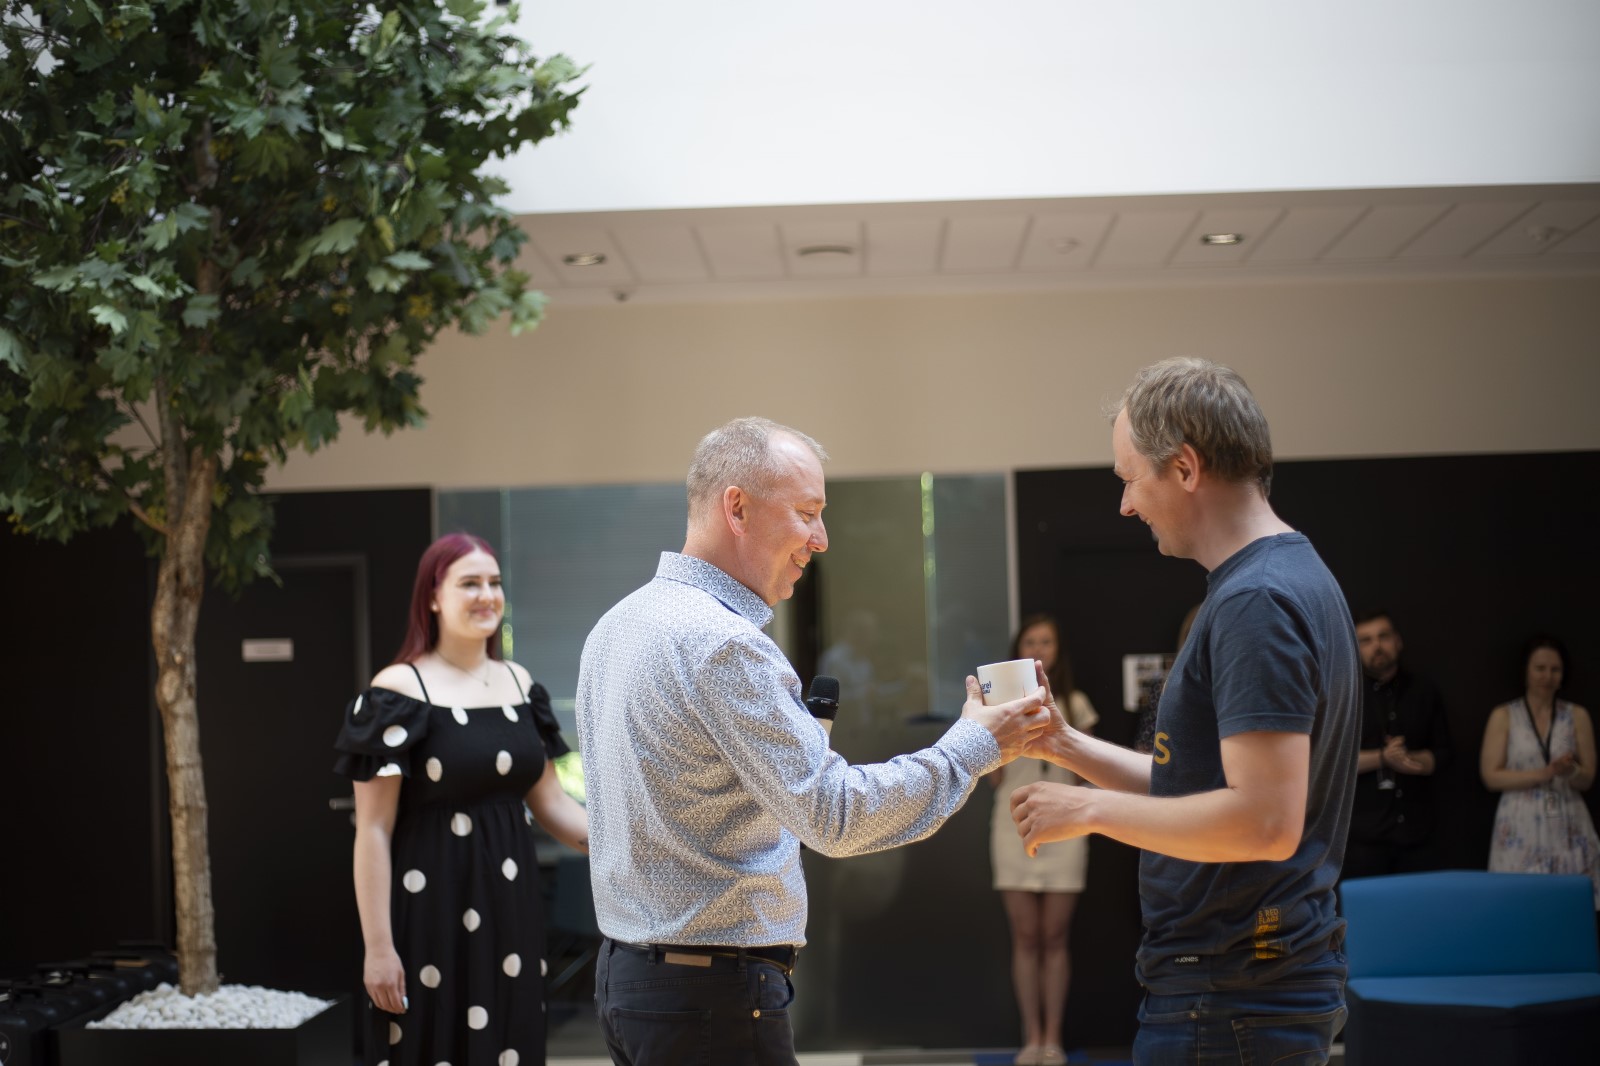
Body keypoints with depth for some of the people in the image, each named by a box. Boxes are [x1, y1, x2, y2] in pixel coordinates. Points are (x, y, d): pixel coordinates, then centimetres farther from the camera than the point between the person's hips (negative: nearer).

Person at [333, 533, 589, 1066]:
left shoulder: (518, 683, 9)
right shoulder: (400, 689, -9)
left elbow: (550, 802, 13)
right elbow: (373, 830, -10)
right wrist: (378, 946, -14)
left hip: (511, 908, 5)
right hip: (432, 910, -5)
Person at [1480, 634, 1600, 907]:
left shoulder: (1578, 716, 7)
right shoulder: (1503, 716, 2)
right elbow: (1491, 777, -5)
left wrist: (1571, 771, -17)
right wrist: (1544, 773, -15)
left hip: (1568, 829, 2)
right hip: (1521, 830, -2)